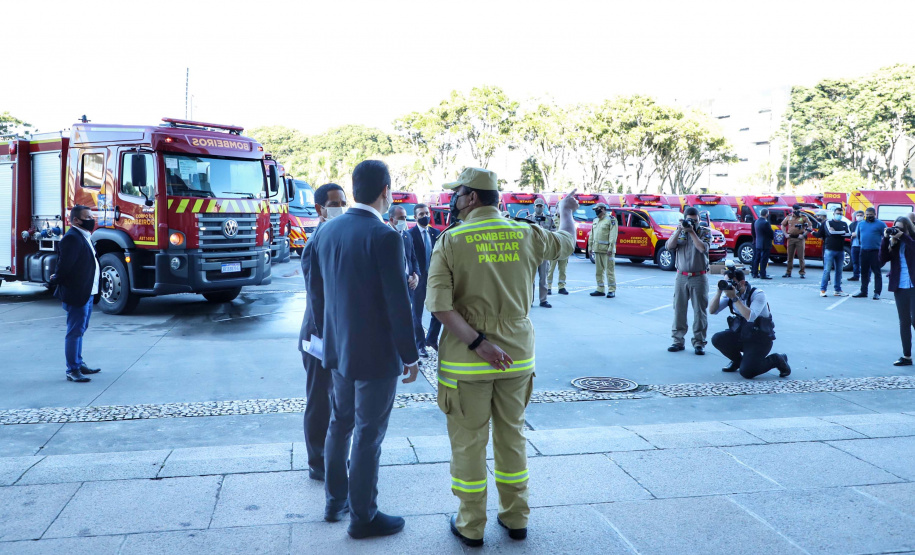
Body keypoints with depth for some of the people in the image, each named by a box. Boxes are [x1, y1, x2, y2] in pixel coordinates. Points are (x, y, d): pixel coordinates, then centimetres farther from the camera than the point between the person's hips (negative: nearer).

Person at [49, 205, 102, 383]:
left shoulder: (85, 237, 14)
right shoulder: (72, 238, -18)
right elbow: (65, 264, -22)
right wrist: (56, 280, -7)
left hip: (87, 293, 10)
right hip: (77, 294, -10)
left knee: (79, 330, 19)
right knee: (75, 332, -3)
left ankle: (79, 363, 30)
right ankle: (72, 370, 3)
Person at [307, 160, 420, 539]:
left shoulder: (327, 231, 2)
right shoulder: (384, 237, -20)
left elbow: (315, 291, 9)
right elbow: (398, 303, -20)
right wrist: (410, 355, -10)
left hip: (339, 349, 7)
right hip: (376, 353, -7)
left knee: (340, 424, 21)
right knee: (368, 435, 5)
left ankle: (335, 502, 35)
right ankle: (362, 517, 19)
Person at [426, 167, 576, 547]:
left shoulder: (451, 241, -11)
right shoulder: (527, 235, -1)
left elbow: (439, 305, -20)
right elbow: (567, 243, 21)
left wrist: (478, 344, -19)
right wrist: (566, 211, 40)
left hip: (466, 362, -3)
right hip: (517, 358, 4)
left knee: (468, 442, 9)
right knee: (512, 437, 17)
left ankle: (471, 526, 21)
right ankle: (515, 518, 29)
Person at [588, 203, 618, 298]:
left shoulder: (611, 220, -7)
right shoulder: (595, 221, 18)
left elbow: (613, 235, -14)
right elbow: (591, 235, 21)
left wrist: (611, 248, -21)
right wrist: (590, 246, 15)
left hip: (607, 250, -8)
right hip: (597, 249, 8)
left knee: (610, 271, -5)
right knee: (598, 271, 10)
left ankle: (611, 290, -1)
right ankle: (600, 289, 17)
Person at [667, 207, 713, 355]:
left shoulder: (705, 231, 2)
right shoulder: (679, 231, 9)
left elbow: (703, 248, -16)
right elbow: (669, 246, -6)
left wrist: (691, 231, -15)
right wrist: (679, 231, -14)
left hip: (699, 277, -2)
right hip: (681, 276, 2)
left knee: (700, 311, 0)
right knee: (679, 309, 4)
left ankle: (699, 343, 6)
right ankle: (678, 340, 12)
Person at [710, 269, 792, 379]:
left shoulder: (758, 295, -18)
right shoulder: (730, 294, -1)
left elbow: (750, 317, -34)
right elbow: (712, 310, -8)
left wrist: (735, 298, -34)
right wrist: (719, 292, -21)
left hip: (760, 339, -6)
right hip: (740, 335, 6)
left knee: (746, 372, -21)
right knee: (717, 339, -20)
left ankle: (776, 360, 7)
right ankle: (738, 360, 10)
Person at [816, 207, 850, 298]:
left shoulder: (844, 224, 15)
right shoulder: (828, 223, 4)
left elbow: (849, 234, -1)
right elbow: (830, 232, -14)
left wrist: (836, 232, -10)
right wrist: (842, 233, -5)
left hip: (840, 251, 4)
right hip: (830, 250, -4)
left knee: (839, 271, 6)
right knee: (827, 270, -7)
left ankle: (838, 290, 13)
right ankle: (822, 290, -3)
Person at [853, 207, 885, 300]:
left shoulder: (880, 224, 0)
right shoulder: (861, 224, 14)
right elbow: (857, 235, 22)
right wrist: (863, 242, 12)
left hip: (875, 251, -5)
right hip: (864, 251, 5)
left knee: (877, 272, -4)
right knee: (864, 272, 10)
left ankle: (877, 292, -3)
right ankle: (863, 291, 17)